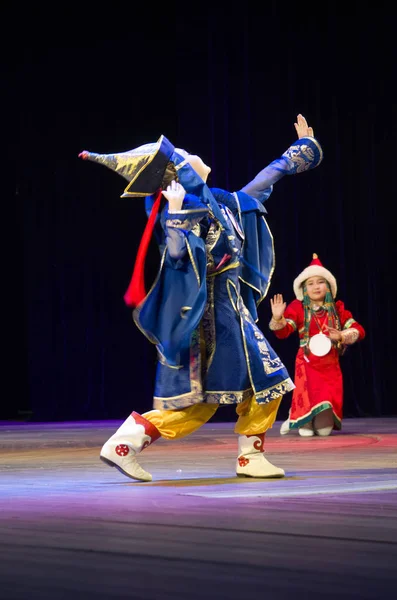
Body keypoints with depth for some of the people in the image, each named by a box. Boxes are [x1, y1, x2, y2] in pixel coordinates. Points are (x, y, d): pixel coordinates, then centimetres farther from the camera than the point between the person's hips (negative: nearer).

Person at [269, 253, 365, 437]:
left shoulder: (337, 309, 7)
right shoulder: (298, 308, 1)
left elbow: (359, 331, 2)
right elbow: (282, 332, -10)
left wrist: (341, 336, -16)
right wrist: (277, 318, -30)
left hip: (331, 366, 2)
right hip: (307, 365, -1)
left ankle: (324, 422, 35)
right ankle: (303, 422, 22)